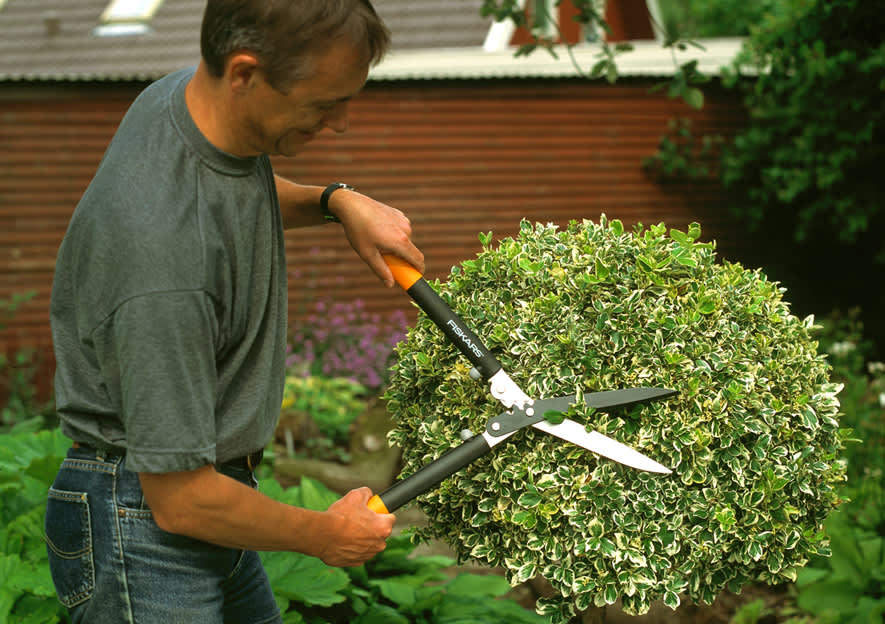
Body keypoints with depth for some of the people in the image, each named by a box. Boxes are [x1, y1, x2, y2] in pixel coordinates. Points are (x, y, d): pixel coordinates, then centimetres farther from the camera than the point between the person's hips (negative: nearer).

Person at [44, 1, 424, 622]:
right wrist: (325, 535, -10)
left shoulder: (188, 90, -6)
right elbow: (179, 500, -27)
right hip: (142, 528, -9)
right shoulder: (161, 244, -34)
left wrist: (340, 201, 3)